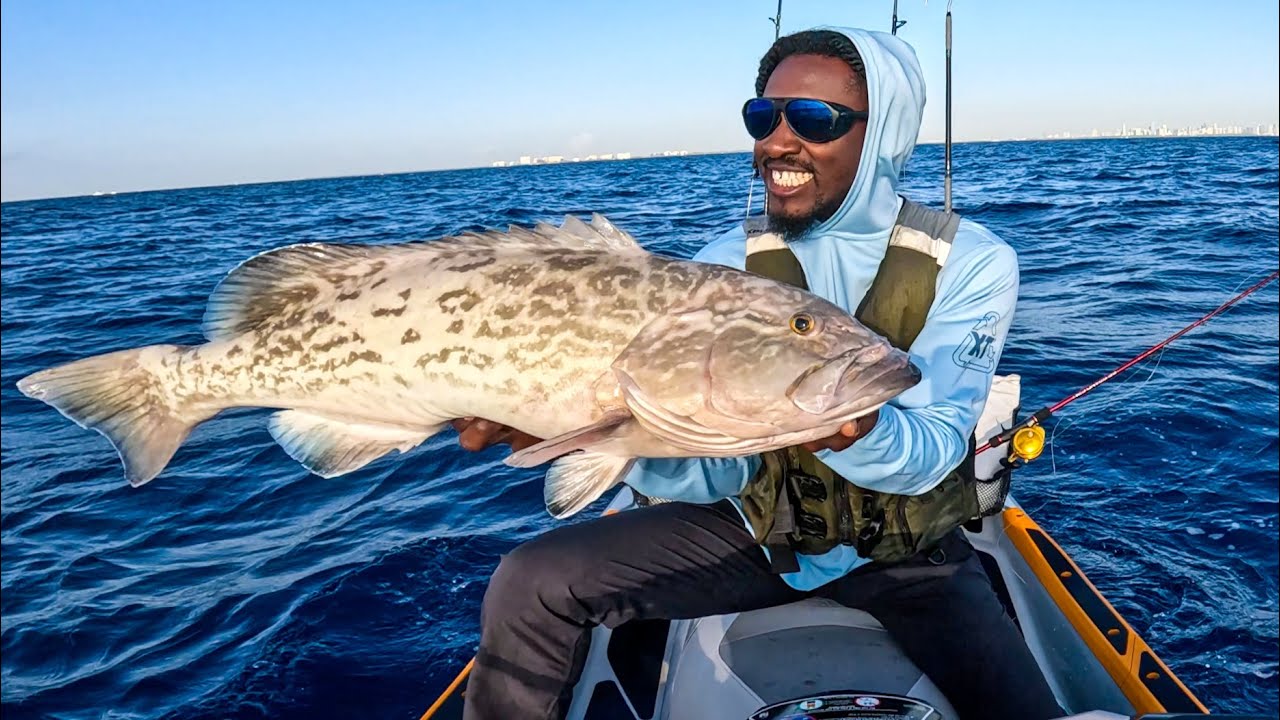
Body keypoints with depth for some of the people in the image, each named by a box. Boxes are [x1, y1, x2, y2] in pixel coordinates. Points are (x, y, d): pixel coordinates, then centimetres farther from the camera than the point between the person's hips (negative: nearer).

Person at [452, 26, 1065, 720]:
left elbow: (932, 452, -22)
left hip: (907, 551, 0)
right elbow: (713, 475, -15)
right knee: (532, 582, -13)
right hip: (758, 525, 1)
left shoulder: (971, 263, -12)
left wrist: (859, 433, -46)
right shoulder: (727, 263, -8)